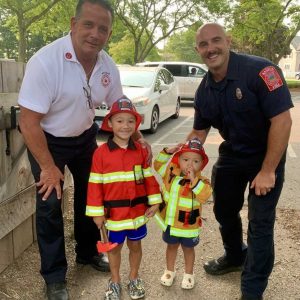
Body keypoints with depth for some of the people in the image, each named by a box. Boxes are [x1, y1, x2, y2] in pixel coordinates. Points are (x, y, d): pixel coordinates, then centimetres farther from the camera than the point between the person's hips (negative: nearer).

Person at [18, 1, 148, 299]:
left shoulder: (108, 66, -12)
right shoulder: (45, 61, -30)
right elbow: (28, 121, -27)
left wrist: (138, 139, -2)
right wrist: (48, 167, -23)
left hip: (84, 137, 6)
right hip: (46, 140, -5)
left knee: (90, 195, 14)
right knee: (49, 203, -4)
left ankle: (88, 253, 38)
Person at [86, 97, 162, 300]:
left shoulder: (141, 151, -2)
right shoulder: (101, 153, -11)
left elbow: (149, 177, 3)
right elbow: (95, 184, -9)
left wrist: (154, 202, 1)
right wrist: (97, 212, -9)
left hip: (138, 210, 2)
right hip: (114, 211, -2)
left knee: (135, 245, 18)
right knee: (115, 247, 16)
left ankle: (134, 278, 40)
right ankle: (115, 282, 36)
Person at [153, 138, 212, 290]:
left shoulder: (200, 180, -19)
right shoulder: (170, 171, -7)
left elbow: (205, 195, -34)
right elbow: (158, 165, 9)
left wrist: (194, 180, -39)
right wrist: (166, 153, -5)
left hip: (188, 225, -3)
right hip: (169, 221, 3)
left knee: (188, 248, 19)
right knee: (171, 246, 23)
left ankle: (189, 274, 40)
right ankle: (169, 271, 43)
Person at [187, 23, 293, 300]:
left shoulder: (259, 70, -26)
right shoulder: (204, 91, -5)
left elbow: (282, 120, -28)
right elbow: (200, 131, 7)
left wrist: (267, 171, -25)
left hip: (266, 155, -6)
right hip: (231, 155, 7)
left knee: (260, 223, -2)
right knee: (224, 211, 18)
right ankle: (235, 257, 47)